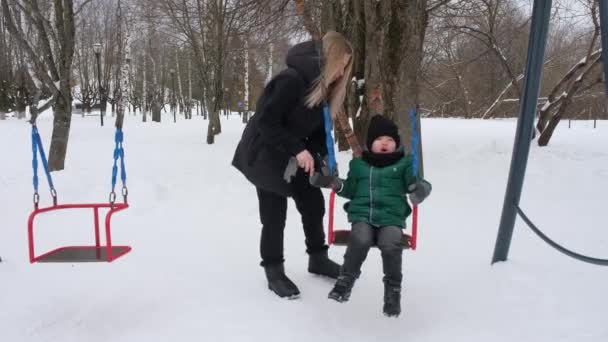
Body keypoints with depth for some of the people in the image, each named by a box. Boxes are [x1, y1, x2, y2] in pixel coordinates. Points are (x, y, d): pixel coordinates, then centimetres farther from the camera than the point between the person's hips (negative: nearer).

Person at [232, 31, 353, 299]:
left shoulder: (324, 87, 1)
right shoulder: (291, 79, -27)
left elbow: (317, 127, 4)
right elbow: (266, 122, -27)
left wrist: (324, 156, -12)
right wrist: (297, 149, -30)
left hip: (296, 159, 8)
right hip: (264, 156, -8)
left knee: (314, 204, 10)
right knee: (274, 216, -1)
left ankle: (318, 259, 29)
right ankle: (274, 271, 16)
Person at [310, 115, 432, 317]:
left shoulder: (403, 163, 13)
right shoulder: (358, 164, 18)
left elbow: (414, 182, 3)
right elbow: (351, 190, 18)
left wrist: (420, 188, -21)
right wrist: (336, 184, 0)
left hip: (391, 217, -1)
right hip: (362, 215, 1)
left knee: (391, 244, -30)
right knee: (360, 240, -31)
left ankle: (393, 287, -7)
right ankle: (347, 278, -8)